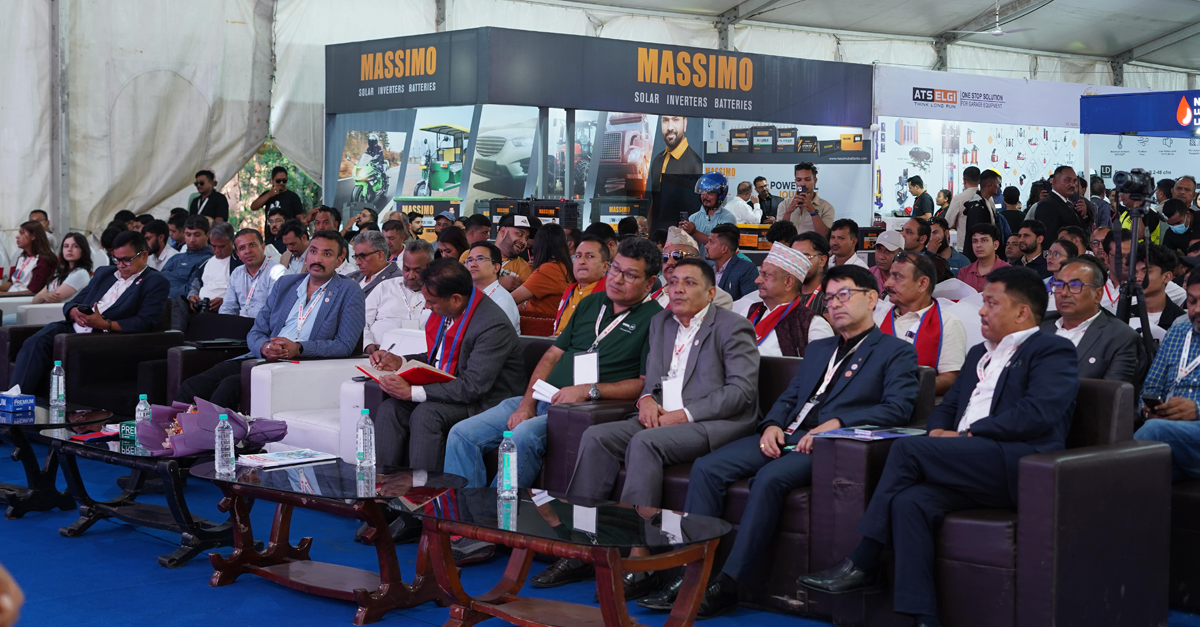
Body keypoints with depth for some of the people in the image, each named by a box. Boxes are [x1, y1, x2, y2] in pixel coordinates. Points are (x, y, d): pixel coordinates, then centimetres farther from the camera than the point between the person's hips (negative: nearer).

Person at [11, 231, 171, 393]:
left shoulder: (156, 283, 5)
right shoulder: (104, 273, 25)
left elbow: (146, 323, -8)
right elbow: (71, 303, 22)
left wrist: (105, 324, -19)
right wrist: (74, 312, -4)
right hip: (74, 327, 6)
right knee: (34, 343, -24)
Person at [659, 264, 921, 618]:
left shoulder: (897, 353, 8)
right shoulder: (818, 349, 31)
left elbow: (897, 408, -6)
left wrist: (837, 423, -17)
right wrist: (772, 424, 1)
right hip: (785, 436, 7)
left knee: (770, 478, -35)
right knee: (706, 468, -17)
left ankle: (727, 585, -31)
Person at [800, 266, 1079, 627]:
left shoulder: (1054, 352, 3)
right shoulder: (979, 354, 30)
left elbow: (1038, 414, -12)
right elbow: (948, 405, 29)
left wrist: (966, 435, -11)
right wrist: (939, 431, 4)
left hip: (1020, 466, -7)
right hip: (970, 470, 7)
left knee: (907, 449, -22)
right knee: (909, 501, -25)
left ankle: (862, 565, -14)